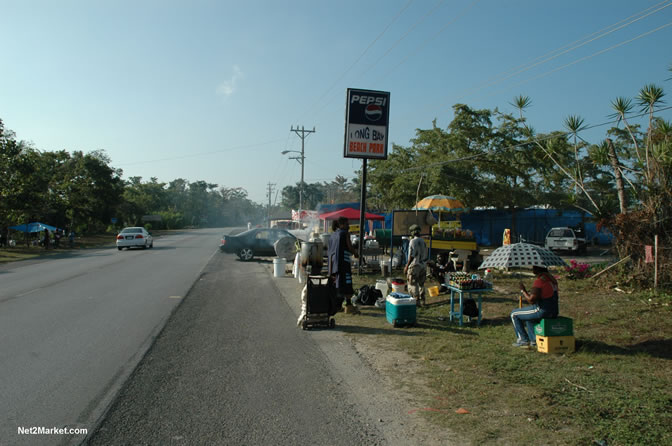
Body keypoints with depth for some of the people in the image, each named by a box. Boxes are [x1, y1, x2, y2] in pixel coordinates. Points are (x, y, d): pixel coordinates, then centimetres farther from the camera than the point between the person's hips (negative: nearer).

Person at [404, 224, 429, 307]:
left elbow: (411, 256, -17)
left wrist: (406, 266, -10)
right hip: (423, 265, 8)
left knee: (413, 284, -1)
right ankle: (422, 300, 19)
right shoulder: (423, 241, 9)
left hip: (415, 266, -7)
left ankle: (416, 301, -3)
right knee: (421, 284, 15)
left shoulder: (413, 241, -14)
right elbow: (426, 254, 13)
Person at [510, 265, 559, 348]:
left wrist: (523, 291, -6)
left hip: (542, 311, -9)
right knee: (528, 316, 34)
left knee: (514, 314, 8)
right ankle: (534, 340, 25)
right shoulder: (551, 278, 10)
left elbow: (531, 300, -21)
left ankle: (523, 340, 12)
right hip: (554, 312, 9)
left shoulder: (538, 280, -19)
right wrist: (532, 294, 20)